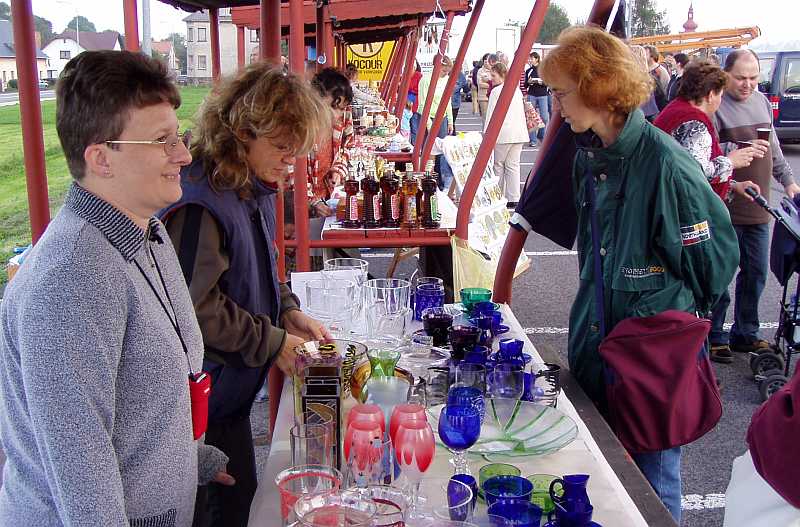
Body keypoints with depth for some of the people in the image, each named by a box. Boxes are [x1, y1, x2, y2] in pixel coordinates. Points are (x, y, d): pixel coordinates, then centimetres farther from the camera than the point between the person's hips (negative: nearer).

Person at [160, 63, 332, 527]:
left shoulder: (255, 189, 4)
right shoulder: (200, 203, -27)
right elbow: (197, 308, -26)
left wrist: (288, 311, 2)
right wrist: (273, 342, -17)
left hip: (232, 382, 9)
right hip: (206, 391, -9)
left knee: (240, 488, 21)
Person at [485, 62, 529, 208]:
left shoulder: (496, 91, -7)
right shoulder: (517, 90, 13)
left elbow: (491, 115, -9)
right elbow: (521, 112, 18)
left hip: (503, 134, -6)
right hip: (519, 133, 6)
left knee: (498, 165, 6)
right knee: (513, 166, 5)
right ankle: (514, 199, 1)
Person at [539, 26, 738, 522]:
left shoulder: (667, 165, -22)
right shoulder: (589, 155, 4)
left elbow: (712, 261, -14)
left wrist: (670, 311, -4)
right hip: (597, 345, 7)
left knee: (651, 485, 10)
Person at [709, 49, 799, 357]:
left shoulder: (761, 101, 14)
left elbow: (773, 146, 22)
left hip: (758, 207, 7)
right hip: (724, 209, -7)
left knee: (755, 273, 14)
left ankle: (745, 334, 29)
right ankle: (714, 336, 15)